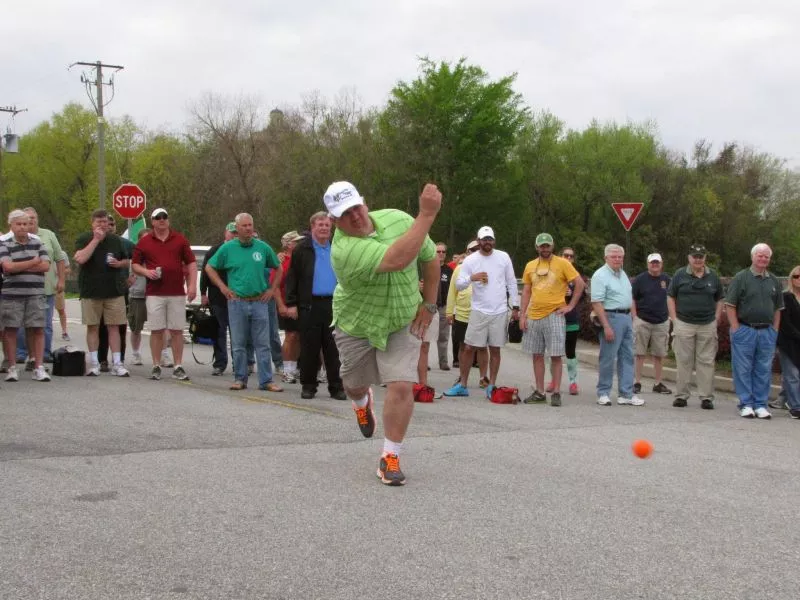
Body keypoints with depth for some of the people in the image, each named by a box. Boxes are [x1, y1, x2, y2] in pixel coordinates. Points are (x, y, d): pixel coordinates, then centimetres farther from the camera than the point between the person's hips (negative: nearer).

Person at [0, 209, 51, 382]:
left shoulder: (38, 243, 10)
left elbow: (45, 266, -1)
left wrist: (19, 267, -6)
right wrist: (33, 262, -5)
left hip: (36, 294, 2)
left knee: (37, 330, -1)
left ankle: (39, 368, 1)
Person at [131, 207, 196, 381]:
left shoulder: (180, 240, 8)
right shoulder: (144, 242, 7)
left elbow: (191, 263, 8)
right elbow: (135, 265, 12)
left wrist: (192, 285, -2)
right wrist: (146, 272, -9)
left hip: (177, 293, 0)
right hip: (154, 293, 0)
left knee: (177, 330, 2)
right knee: (156, 330, 2)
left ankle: (178, 367, 7)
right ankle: (156, 366, 9)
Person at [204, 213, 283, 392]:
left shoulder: (263, 247, 5)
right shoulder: (228, 248, 2)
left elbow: (278, 268, 16)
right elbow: (209, 267, 10)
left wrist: (272, 289, 7)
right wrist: (222, 287, 2)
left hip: (259, 302, 1)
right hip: (237, 302, -1)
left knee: (262, 344, 0)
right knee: (238, 345, 6)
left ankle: (266, 381, 3)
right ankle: (240, 379, 15)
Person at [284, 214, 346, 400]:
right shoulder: (302, 250, 3)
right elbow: (292, 278, 2)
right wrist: (291, 303, -5)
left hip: (333, 304, 2)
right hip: (309, 305, -2)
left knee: (333, 348, 2)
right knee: (309, 348, 3)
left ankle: (336, 386, 7)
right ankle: (308, 386, 12)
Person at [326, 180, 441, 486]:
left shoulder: (398, 219, -17)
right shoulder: (344, 251, -34)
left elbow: (430, 257, 0)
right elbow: (397, 259, -49)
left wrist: (429, 303, -2)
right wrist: (427, 214, -48)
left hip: (402, 323, 2)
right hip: (356, 326, -1)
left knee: (401, 386, -13)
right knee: (354, 384, 19)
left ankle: (390, 457, 0)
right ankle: (363, 402, 58)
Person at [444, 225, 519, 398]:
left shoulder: (503, 257, 2)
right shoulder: (470, 260, -2)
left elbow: (511, 283, 8)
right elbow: (458, 284, -5)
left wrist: (515, 306, 5)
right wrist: (472, 277, -25)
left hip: (500, 312, 1)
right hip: (479, 311, -1)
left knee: (495, 350, 7)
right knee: (469, 348, 1)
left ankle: (491, 386, 15)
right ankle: (462, 385, 11)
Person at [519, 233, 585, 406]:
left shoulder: (562, 263, -3)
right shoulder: (530, 266, 10)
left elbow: (580, 284, -4)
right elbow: (526, 292, 13)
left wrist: (570, 306, -6)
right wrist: (522, 315, 6)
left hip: (554, 316, -5)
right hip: (533, 316, 5)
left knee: (555, 356, -3)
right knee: (537, 355, 9)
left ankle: (556, 393, 2)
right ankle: (539, 392, 16)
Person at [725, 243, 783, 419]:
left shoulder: (774, 281, 12)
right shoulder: (741, 278, -2)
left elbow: (778, 308, 16)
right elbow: (730, 305, -5)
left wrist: (775, 330, 7)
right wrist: (736, 329, -9)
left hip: (767, 332, 4)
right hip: (745, 330, -4)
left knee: (764, 370, 6)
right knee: (743, 369, 0)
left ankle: (761, 404, 14)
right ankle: (746, 404, 8)